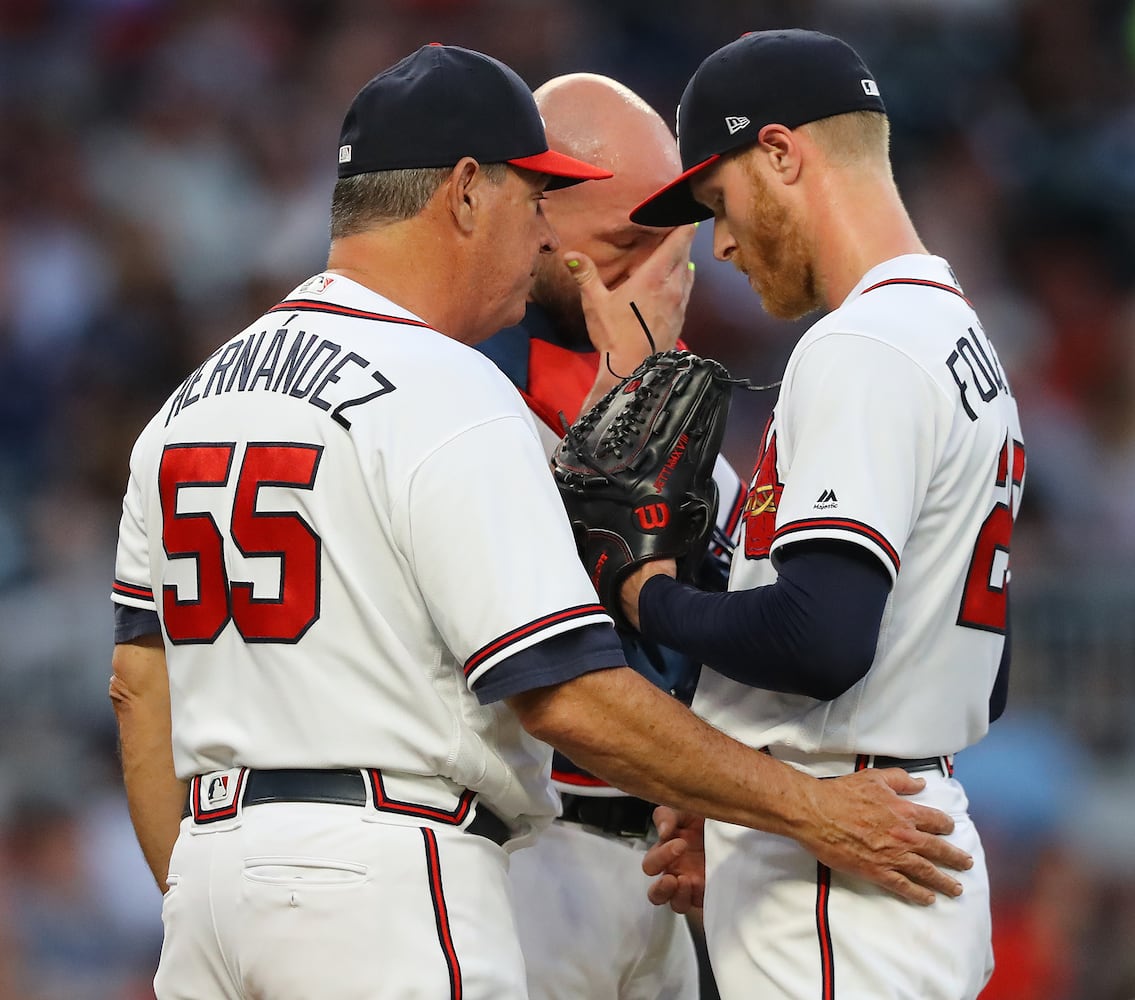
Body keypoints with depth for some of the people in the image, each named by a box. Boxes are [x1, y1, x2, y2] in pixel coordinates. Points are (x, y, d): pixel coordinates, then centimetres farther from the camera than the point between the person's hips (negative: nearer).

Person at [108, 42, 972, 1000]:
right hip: (386, 880, -8)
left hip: (214, 859, 8)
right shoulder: (451, 397, -12)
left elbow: (141, 683, 16)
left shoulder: (192, 397, 14)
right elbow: (567, 695, -18)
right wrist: (812, 811, -12)